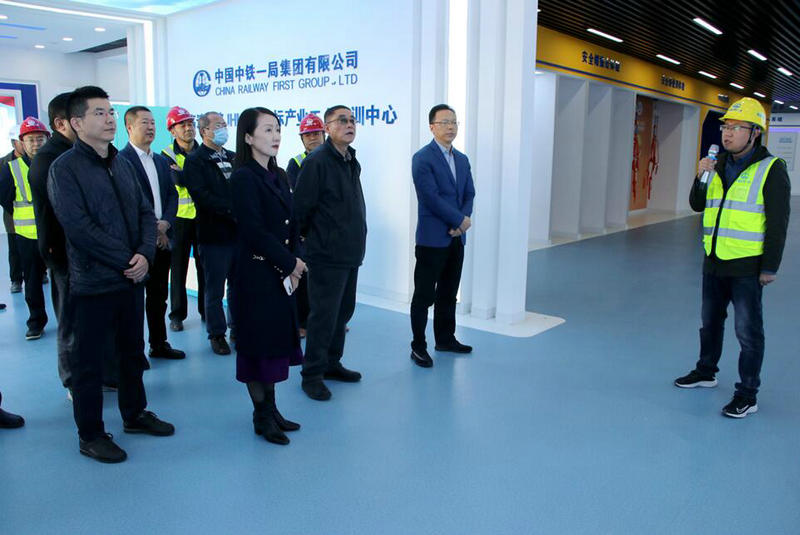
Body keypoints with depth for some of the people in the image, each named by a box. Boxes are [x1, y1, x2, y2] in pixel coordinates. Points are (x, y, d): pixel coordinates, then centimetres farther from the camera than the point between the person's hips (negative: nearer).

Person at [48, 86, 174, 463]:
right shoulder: (65, 168, -10)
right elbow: (78, 226, -19)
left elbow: (145, 212, 7)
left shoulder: (122, 163, 10)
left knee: (132, 351, 18)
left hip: (132, 277, 7)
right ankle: (90, 435, 21)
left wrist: (145, 254, -9)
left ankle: (135, 414, 35)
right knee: (89, 360, 6)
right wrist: (127, 259, -17)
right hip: (94, 283, -6)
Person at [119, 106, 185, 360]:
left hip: (161, 239, 7)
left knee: (158, 296, 14)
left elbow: (172, 195, 11)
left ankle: (159, 344, 25)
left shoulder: (162, 161, 15)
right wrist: (150, 229, -13)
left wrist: (165, 223, -6)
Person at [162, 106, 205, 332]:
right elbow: (177, 180, -18)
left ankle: (206, 311, 20)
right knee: (178, 267, 6)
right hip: (180, 218, -2)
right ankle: (177, 314, 17)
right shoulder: (167, 154, -2)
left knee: (205, 266, 8)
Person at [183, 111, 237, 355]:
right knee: (215, 289, 4)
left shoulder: (233, 158, 16)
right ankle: (217, 334, 16)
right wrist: (232, 210, -18)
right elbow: (202, 196, -15)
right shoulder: (195, 160, -3)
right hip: (214, 234, -5)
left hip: (239, 232, 5)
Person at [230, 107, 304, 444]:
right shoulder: (243, 178, -12)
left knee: (277, 339, 13)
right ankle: (262, 417, 17)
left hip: (282, 274, 8)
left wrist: (292, 263, -6)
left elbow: (291, 225, 9)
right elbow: (254, 231, -18)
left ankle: (271, 411, 26)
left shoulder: (279, 176, 11)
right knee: (258, 343, 3)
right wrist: (290, 263, -13)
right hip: (256, 274, -7)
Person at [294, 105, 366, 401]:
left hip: (351, 254, 9)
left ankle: (331, 363, 32)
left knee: (343, 310, 17)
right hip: (327, 255, -9)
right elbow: (301, 207, -13)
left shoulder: (352, 162, 13)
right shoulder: (317, 161, -15)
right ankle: (312, 374, 11)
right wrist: (310, 235, 0)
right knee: (323, 314, -2)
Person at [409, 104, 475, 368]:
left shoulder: (462, 159, 14)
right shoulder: (422, 158, -9)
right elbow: (431, 197, -17)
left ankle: (446, 339, 28)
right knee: (424, 295, 1)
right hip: (432, 238, -7)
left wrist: (462, 221, -8)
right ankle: (418, 347, 11)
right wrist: (460, 220, -12)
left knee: (448, 293, 15)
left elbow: (469, 194, 11)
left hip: (456, 237, 7)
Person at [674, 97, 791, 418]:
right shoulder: (718, 166, 9)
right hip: (714, 262, 7)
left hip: (747, 267, -6)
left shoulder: (770, 169, -10)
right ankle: (706, 373, 38)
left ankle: (747, 395, 11)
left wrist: (770, 267, -12)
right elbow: (696, 205, 11)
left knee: (748, 332, 0)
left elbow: (778, 222, -11)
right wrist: (701, 178, -7)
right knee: (710, 322, 20)